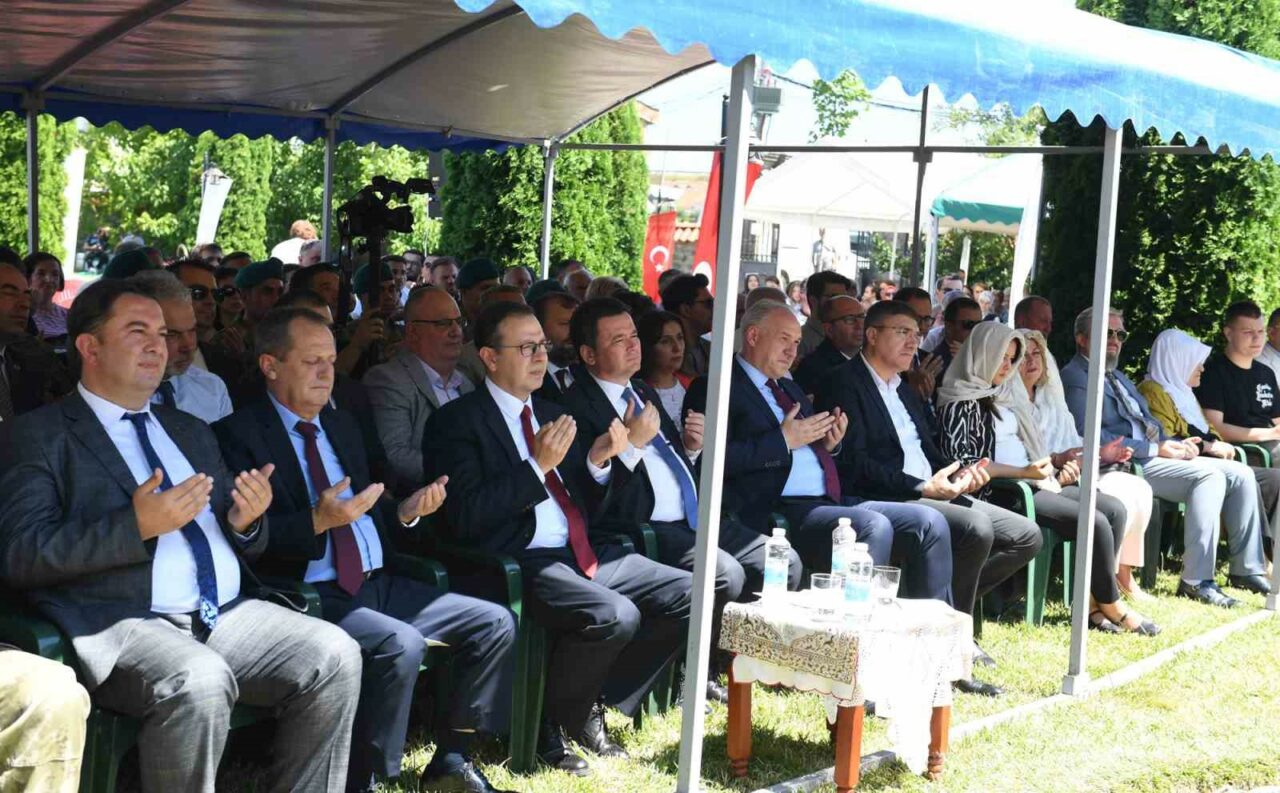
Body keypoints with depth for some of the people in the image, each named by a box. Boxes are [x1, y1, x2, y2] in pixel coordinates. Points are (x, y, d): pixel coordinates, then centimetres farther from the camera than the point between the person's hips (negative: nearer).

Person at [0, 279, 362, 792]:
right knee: (199, 681, -35)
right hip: (120, 622, -6)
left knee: (335, 655, -18)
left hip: (229, 614, 6)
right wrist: (135, 525, -19)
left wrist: (246, 522, 0)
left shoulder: (192, 432, 25)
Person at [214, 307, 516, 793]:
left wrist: (405, 512, 3)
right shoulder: (239, 434, -6)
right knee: (401, 643, -33)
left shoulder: (342, 425, 19)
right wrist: (317, 521, -26)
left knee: (495, 623, -2)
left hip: (378, 584, 8)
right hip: (311, 594, -8)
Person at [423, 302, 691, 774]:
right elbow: (465, 518, -15)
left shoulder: (553, 414, 20)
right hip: (517, 564, -8)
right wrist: (538, 465, -18)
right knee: (615, 615, -31)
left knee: (691, 595, -5)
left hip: (585, 554, 8)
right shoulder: (457, 421, -3)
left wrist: (597, 461, 2)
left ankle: (596, 705, 6)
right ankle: (546, 725, -6)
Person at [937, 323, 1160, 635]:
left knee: (1114, 509, -9)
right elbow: (959, 460, -16)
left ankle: (1092, 604, -10)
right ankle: (1110, 606, -2)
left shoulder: (1004, 395, 21)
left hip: (1033, 482, 9)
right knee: (1096, 522, -20)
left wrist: (1057, 461, 3)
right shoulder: (962, 402, -5)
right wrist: (1024, 472, -19)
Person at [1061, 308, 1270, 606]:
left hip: (1156, 455, 10)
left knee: (1240, 474, 0)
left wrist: (1176, 444, 4)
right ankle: (1196, 580, -26)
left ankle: (1247, 569, 7)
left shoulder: (1118, 377, 26)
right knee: (1209, 476, -27)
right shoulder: (1074, 378, -7)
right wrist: (1156, 448, -17)